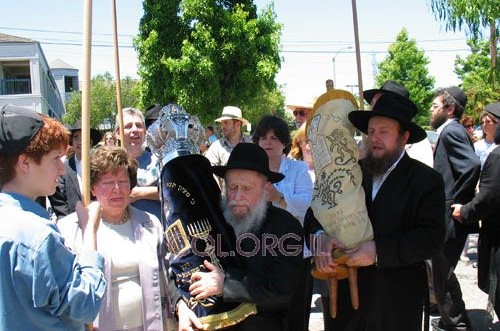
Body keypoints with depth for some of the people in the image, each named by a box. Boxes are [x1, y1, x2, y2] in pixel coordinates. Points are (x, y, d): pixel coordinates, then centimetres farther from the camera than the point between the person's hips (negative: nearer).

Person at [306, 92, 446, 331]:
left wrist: (378, 251, -24)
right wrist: (320, 236, -22)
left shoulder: (427, 180, -6)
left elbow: (431, 237, -14)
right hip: (347, 294, 3)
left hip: (398, 303, -2)